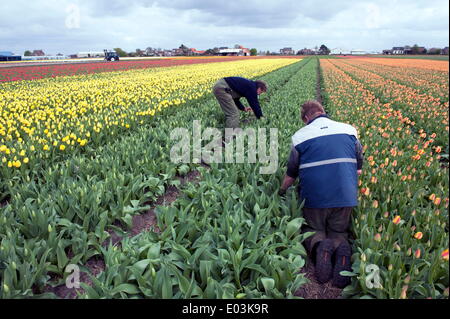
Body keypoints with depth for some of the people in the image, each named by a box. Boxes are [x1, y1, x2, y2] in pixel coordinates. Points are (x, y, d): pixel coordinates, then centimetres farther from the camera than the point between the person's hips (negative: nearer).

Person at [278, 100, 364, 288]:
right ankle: (342, 249, -17)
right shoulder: (349, 130, 7)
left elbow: (291, 174, 8)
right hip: (345, 196, 2)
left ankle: (318, 245, -17)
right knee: (339, 233, 20)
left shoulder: (300, 136, 1)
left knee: (312, 230, 19)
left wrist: (281, 192, 27)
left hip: (314, 196, -2)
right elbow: (359, 167, 15)